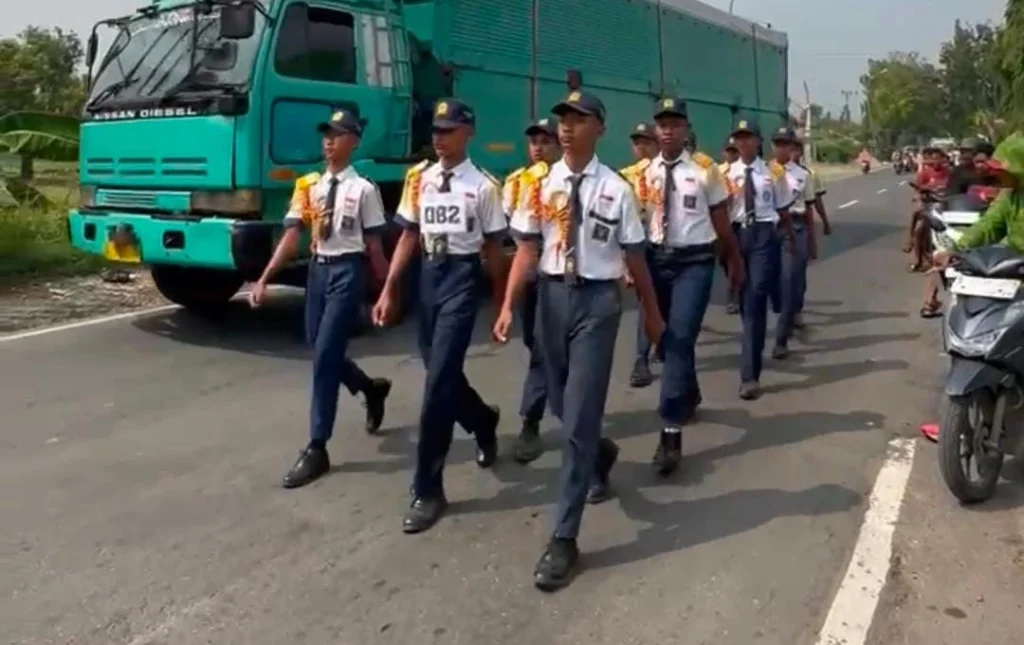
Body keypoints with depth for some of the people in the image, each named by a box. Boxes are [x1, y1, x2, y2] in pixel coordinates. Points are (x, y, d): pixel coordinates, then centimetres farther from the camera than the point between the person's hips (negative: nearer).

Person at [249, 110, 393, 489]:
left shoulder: (363, 189, -6)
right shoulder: (309, 186, 7)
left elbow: (374, 245, -4)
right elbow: (292, 236, 1)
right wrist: (263, 280, -7)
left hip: (347, 271, -6)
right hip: (318, 269, 6)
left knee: (325, 356, -8)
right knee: (323, 353, 13)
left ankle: (316, 449, 2)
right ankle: (372, 389, 44)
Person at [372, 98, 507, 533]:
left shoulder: (483, 185, -5)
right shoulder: (419, 179, 7)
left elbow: (493, 248, -1)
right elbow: (409, 236, 9)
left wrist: (502, 304, 2)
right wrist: (388, 291, 5)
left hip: (463, 277, -5)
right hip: (429, 275, 5)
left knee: (439, 379, -9)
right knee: (441, 372, 14)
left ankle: (428, 488, 0)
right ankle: (484, 422, 48)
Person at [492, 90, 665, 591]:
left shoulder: (616, 189, -5)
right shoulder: (541, 184, 2)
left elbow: (634, 256, 1)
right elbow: (527, 248, 1)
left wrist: (652, 313, 9)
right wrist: (509, 306, -9)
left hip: (598, 299, -4)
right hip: (553, 294, 4)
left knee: (579, 415, -6)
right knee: (561, 404, 17)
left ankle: (564, 539, 1)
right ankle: (599, 454, 54)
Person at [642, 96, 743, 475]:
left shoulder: (705, 169, -2)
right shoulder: (645, 172, 5)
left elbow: (721, 219, 5)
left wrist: (735, 261, 13)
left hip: (695, 261, -4)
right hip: (657, 260, 4)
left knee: (681, 340, -14)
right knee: (666, 340, 16)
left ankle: (671, 433, -13)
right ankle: (688, 397, 45)